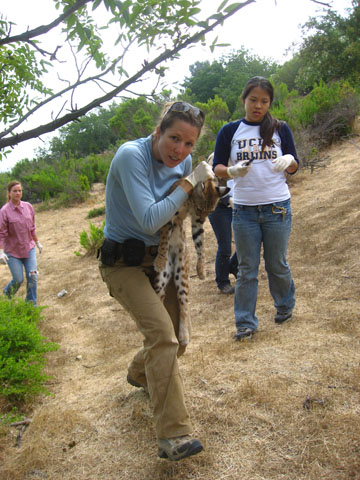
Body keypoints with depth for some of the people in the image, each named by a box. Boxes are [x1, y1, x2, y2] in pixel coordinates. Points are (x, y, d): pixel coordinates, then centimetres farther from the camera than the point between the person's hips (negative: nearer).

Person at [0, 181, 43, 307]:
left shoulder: (28, 207, -1)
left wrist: (37, 242, 16)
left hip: (29, 248, 4)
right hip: (13, 251, -3)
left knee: (32, 277, 0)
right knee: (18, 279, 2)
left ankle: (31, 304, 16)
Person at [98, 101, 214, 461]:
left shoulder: (184, 162, -2)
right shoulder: (131, 155, -23)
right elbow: (150, 220, -29)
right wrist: (188, 183, -23)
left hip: (156, 259, 7)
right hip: (123, 263, -7)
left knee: (173, 340, 14)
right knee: (161, 332, -24)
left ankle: (139, 373, 47)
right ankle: (173, 436, -18)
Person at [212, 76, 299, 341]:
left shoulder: (280, 129, 5)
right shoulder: (230, 131, 4)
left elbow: (294, 167, 9)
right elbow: (217, 168, 2)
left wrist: (289, 160, -15)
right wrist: (232, 171, -20)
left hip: (277, 207, 0)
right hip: (244, 210, 0)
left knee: (277, 264, 11)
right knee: (247, 269, 5)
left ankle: (285, 305, 36)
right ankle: (246, 322, 15)